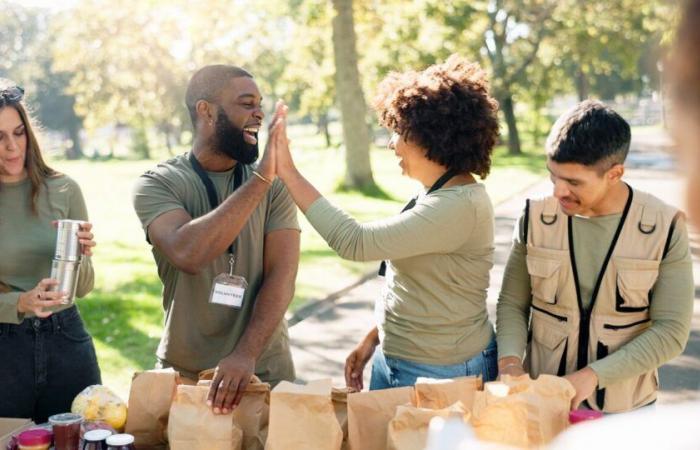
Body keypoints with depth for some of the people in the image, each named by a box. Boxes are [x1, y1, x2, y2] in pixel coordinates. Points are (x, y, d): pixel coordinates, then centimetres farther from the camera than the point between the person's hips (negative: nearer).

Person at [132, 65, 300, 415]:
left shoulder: (274, 183, -3)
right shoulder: (157, 184, -8)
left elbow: (281, 275, -12)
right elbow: (188, 253, -27)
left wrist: (246, 355, -26)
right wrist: (260, 178, -29)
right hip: (182, 372, -1)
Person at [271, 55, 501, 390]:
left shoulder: (460, 206, -24)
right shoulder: (436, 193, 6)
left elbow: (353, 242, -29)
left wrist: (288, 173, -24)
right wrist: (373, 337, 11)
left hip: (440, 374, -8)